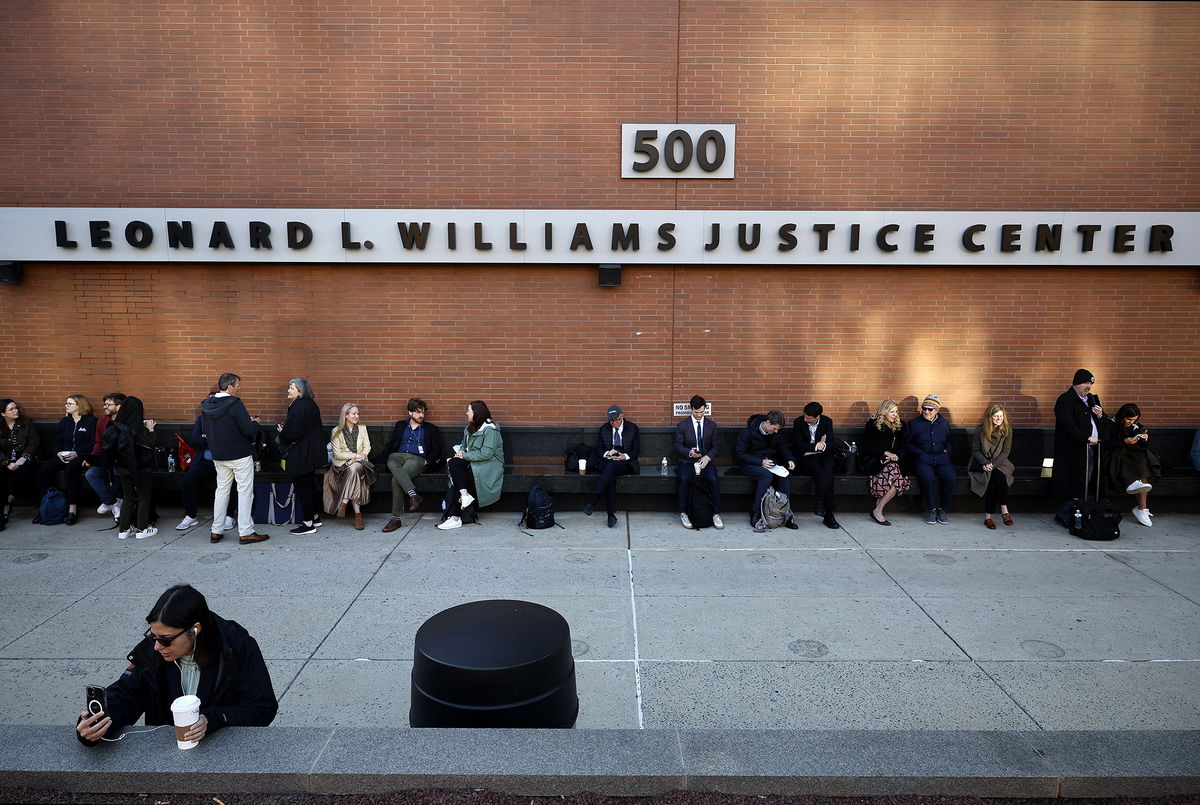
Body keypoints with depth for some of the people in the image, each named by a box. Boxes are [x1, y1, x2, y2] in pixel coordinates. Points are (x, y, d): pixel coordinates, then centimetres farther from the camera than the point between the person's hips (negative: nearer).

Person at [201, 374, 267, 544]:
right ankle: (246, 532, 1)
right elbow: (249, 430, -22)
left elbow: (207, 431, 15)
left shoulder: (206, 405, 4)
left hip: (218, 456, 7)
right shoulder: (234, 403, -18)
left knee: (222, 490, 16)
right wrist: (255, 422, 0)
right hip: (240, 455, -7)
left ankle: (216, 531, 18)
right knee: (245, 491, 0)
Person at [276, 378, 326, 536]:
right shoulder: (311, 405, 9)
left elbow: (293, 433, -25)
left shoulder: (299, 407, -21)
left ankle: (308, 524, 6)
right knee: (310, 486, 19)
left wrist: (282, 430, -5)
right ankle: (314, 517, 29)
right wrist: (285, 427, 7)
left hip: (300, 456, -10)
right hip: (312, 453, 10)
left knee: (302, 488, -1)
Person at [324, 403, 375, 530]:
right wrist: (355, 455, -15)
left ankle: (344, 504, -33)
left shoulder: (362, 428, 11)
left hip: (360, 463, 2)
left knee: (354, 468, -35)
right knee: (353, 470, -34)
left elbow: (367, 447, 8)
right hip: (343, 464, -2)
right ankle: (357, 514, -35)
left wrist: (361, 456, -12)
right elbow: (337, 453, -4)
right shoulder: (336, 432, 1)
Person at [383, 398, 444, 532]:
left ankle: (396, 518, -34)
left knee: (396, 479, -35)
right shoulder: (400, 425, 26)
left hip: (417, 459, -2)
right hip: (398, 456, 2)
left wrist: (426, 462, -2)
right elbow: (390, 445, 22)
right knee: (392, 464, -41)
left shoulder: (431, 429, 19)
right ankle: (413, 495, -52)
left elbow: (436, 451, 14)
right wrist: (390, 455, 3)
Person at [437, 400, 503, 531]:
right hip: (473, 462, 8)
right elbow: (464, 445, 24)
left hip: (490, 465, -8)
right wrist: (460, 452, -1)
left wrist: (465, 456, -15)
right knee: (453, 463, -21)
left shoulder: (490, 430, -12)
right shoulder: (469, 428, 18)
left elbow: (486, 454, -20)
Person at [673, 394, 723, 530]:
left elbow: (716, 446, 8)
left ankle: (716, 514, -17)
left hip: (705, 460, 1)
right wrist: (689, 452, -22)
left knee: (713, 479, -29)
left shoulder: (712, 425, 9)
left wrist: (708, 456, -11)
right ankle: (683, 514, -20)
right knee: (683, 479, -33)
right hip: (687, 462, -1)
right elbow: (678, 446, -1)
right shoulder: (682, 425, 3)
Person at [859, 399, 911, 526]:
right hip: (873, 461, -4)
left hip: (894, 461, 4)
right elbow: (867, 446, -3)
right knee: (893, 469, -36)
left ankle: (877, 510, -25)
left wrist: (896, 456, -10)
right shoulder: (873, 424, 4)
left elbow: (903, 447, 12)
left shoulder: (900, 426, 17)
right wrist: (885, 453, -14)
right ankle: (878, 511, -28)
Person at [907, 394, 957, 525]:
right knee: (927, 477, -34)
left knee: (952, 477, -27)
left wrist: (947, 450, 8)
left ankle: (942, 509, -9)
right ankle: (931, 509, -16)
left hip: (941, 459, 3)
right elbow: (908, 444, 9)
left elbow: (949, 441, 29)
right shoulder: (914, 424, 9)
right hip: (922, 460, -2)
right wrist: (920, 452, -5)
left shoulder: (944, 423, 17)